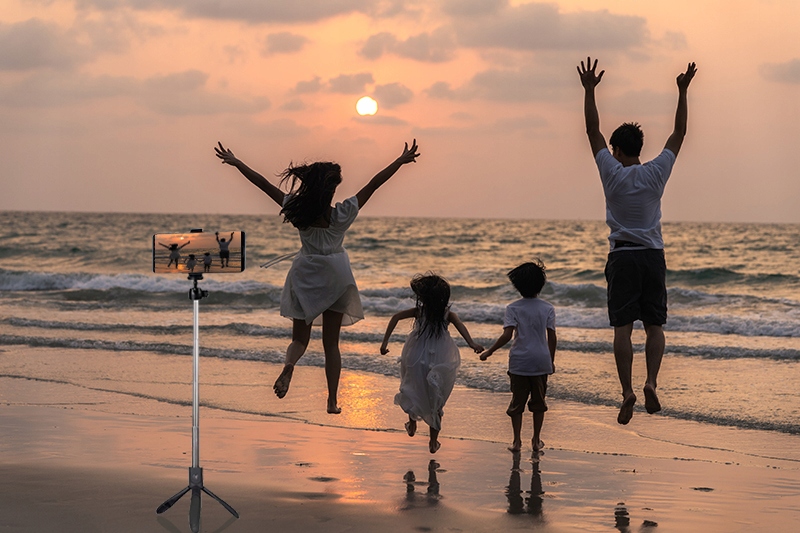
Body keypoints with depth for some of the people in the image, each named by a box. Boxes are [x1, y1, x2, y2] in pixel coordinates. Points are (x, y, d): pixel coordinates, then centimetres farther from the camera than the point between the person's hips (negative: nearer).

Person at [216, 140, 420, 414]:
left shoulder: (297, 211, -16)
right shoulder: (342, 215, -20)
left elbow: (263, 184, -11)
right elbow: (374, 184, -17)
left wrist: (236, 162, -2)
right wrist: (402, 160, -12)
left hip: (305, 276, 1)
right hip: (336, 275, -1)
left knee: (300, 337, 11)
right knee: (331, 343, 10)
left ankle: (288, 366, -23)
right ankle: (332, 401, 9)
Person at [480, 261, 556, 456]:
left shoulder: (513, 308, -6)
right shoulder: (548, 308, -1)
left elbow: (507, 335, -14)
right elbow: (552, 337, 0)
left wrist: (489, 352, -4)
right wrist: (551, 361, 12)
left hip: (519, 361, -1)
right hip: (541, 361, 1)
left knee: (517, 401, 7)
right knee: (538, 401, 13)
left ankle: (517, 441, 5)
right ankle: (536, 440, 17)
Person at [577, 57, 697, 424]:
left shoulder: (613, 173, -6)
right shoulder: (656, 174, -1)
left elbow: (593, 130, 0)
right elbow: (679, 133, 7)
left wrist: (589, 91, 3)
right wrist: (682, 93, 11)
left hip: (623, 256, -2)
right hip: (653, 255, 2)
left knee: (622, 327, -4)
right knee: (654, 326, 5)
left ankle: (627, 391, -13)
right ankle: (651, 381, -15)